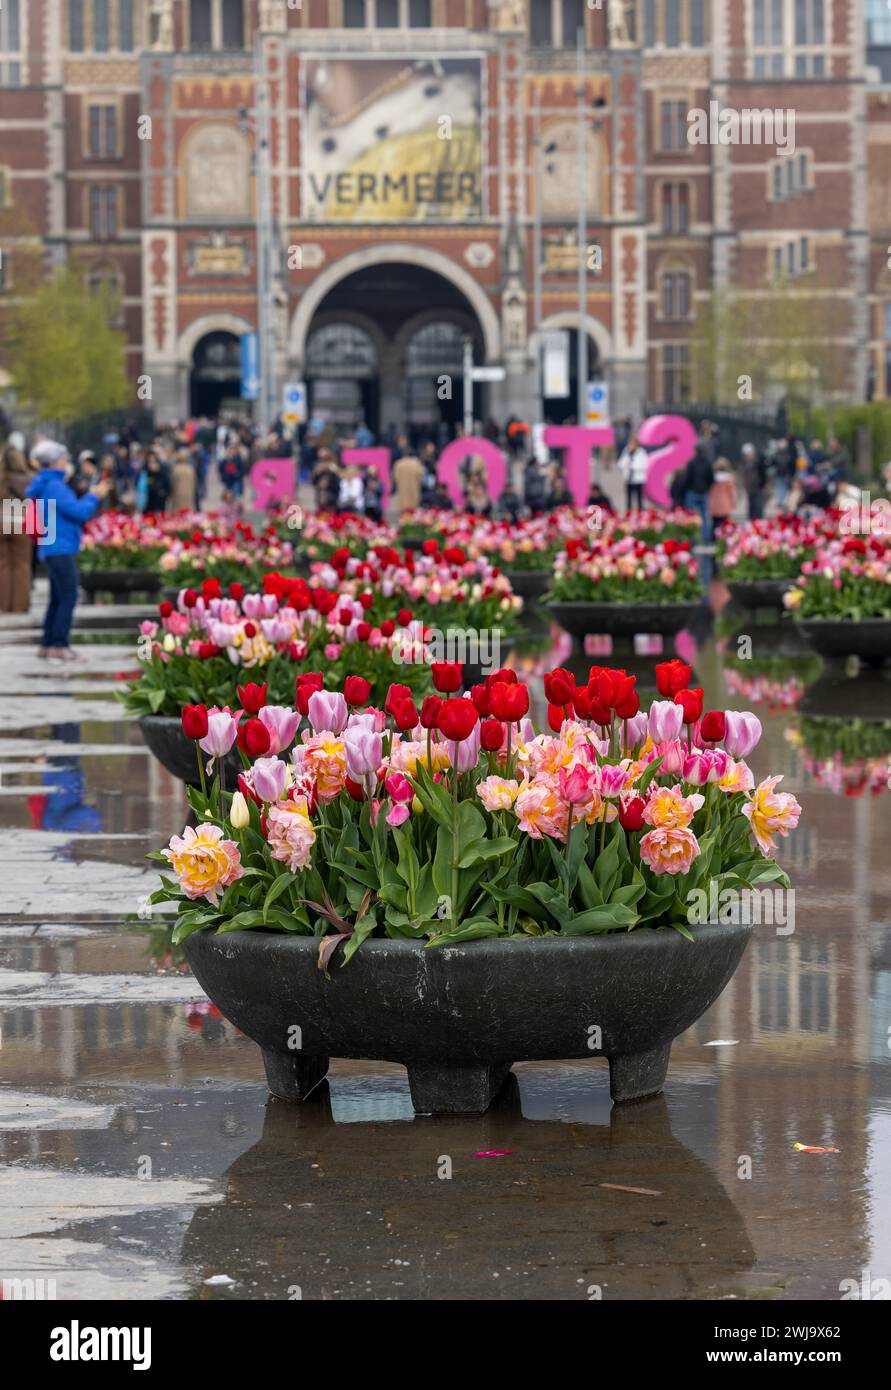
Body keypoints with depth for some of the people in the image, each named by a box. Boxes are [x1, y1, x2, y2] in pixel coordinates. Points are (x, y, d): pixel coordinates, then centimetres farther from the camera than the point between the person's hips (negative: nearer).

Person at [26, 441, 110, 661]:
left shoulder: (51, 484, 16)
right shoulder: (54, 486, -15)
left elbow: (72, 510, 22)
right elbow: (79, 512, -19)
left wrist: (92, 496, 18)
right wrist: (94, 497, -4)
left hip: (56, 550, 10)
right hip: (60, 549, -10)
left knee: (57, 599, 12)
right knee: (68, 597, -10)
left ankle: (47, 645, 15)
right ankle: (59, 645, -12)